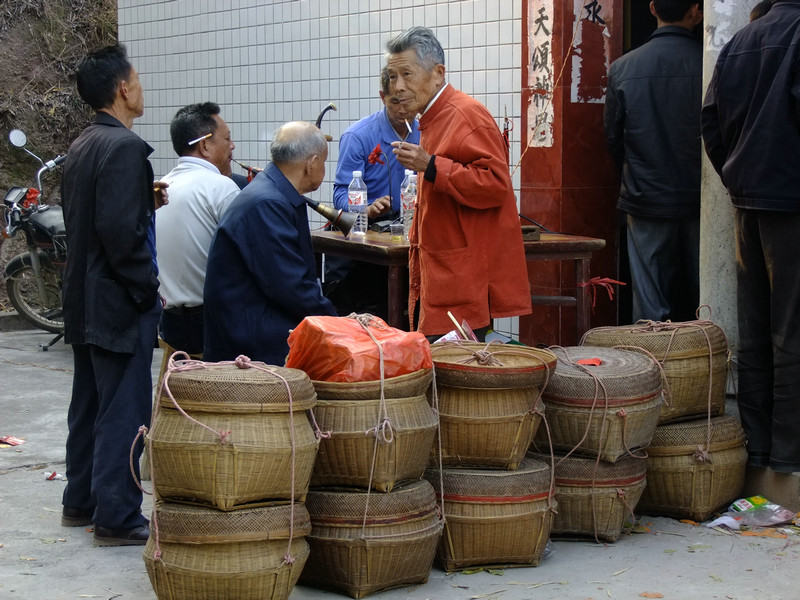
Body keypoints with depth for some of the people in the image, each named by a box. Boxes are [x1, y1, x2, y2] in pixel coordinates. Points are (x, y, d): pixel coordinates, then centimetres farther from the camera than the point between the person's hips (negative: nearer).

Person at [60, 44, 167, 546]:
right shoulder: (124, 146, -19)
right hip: (120, 301, -10)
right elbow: (119, 230, -26)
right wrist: (149, 289, -16)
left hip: (86, 298, 10)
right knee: (125, 410, -3)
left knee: (91, 404, 18)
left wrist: (147, 202, 9)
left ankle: (82, 501, 28)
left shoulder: (83, 145, 11)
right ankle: (117, 519, 2)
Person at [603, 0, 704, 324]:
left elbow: (613, 139, 5)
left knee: (652, 306, 5)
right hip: (699, 200, -1)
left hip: (646, 200, 1)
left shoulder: (622, 69, -3)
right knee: (702, 300, 8)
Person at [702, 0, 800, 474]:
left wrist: (738, 181, 14)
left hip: (747, 203, 7)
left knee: (753, 333, 11)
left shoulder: (737, 43, 11)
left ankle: (756, 447, 16)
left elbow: (712, 124, 11)